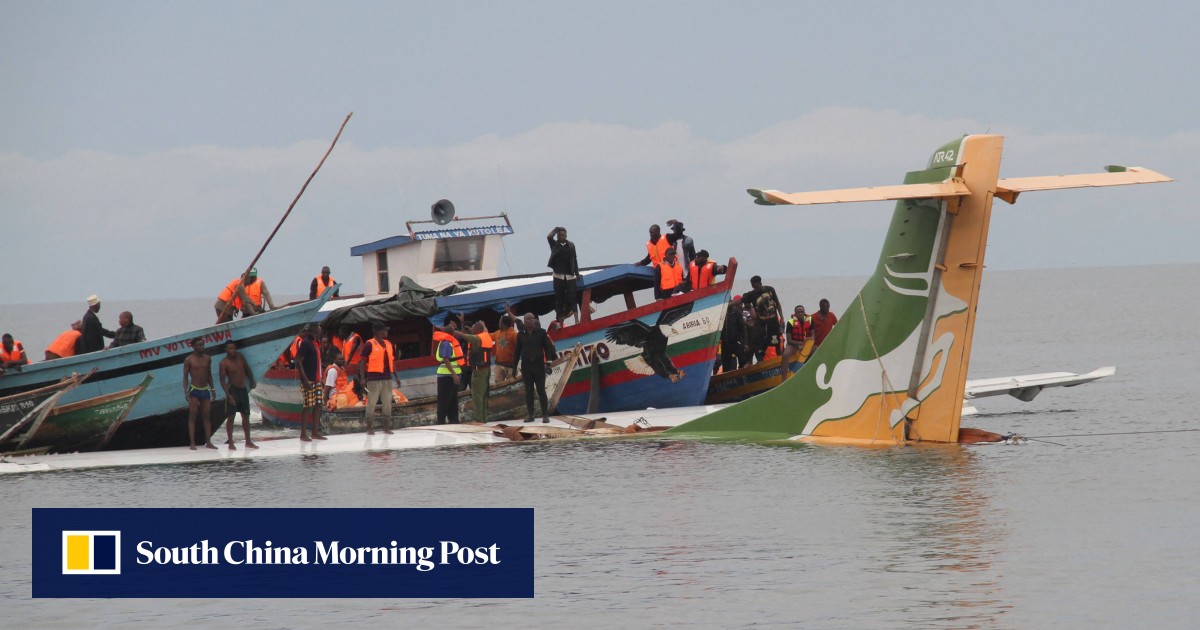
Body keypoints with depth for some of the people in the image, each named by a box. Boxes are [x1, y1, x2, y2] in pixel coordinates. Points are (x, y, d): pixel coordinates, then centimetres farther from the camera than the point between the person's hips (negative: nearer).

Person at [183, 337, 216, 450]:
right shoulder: (189, 360, -5)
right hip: (194, 390, -5)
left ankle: (208, 442, 8)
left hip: (205, 390, 5)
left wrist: (212, 388, 10)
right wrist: (186, 391, -14)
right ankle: (192, 443, -6)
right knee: (192, 416, -5)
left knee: (207, 416, 5)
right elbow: (185, 376, -5)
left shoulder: (207, 359, 7)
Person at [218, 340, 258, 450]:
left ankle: (248, 442, 17)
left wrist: (252, 381, 13)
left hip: (243, 389, 6)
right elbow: (222, 380, -16)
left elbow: (247, 369, 17)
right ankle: (230, 442, -1)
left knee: (246, 416, 10)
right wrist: (228, 394, -24)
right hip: (233, 390, -6)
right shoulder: (224, 363, -13)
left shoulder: (240, 357, 3)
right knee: (231, 416, -5)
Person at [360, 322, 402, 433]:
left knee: (387, 404, 8)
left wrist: (396, 376, 15)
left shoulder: (389, 344, 14)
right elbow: (362, 362, -6)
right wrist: (362, 378, -12)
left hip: (387, 378, 6)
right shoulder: (370, 344, -6)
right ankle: (370, 427, 2)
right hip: (374, 378, -6)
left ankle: (387, 427, 14)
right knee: (371, 403, -3)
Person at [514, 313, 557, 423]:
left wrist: (548, 362, -9)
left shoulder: (541, 332, 0)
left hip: (539, 365, -2)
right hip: (526, 366, 2)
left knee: (541, 390, -2)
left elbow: (548, 347, -1)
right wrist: (515, 365, 8)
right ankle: (530, 415, 8)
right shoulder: (521, 334, 6)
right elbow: (517, 350, 10)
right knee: (528, 391, 4)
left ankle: (545, 415, 0)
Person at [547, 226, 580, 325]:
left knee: (571, 298, -9)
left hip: (570, 276, 0)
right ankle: (560, 323, 4)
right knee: (559, 300, 1)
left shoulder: (570, 245, 8)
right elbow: (549, 237, -15)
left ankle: (577, 320, -17)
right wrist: (556, 230, 1)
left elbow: (574, 260, 10)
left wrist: (577, 274, 6)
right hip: (558, 276, 0)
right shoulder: (554, 244, 5)